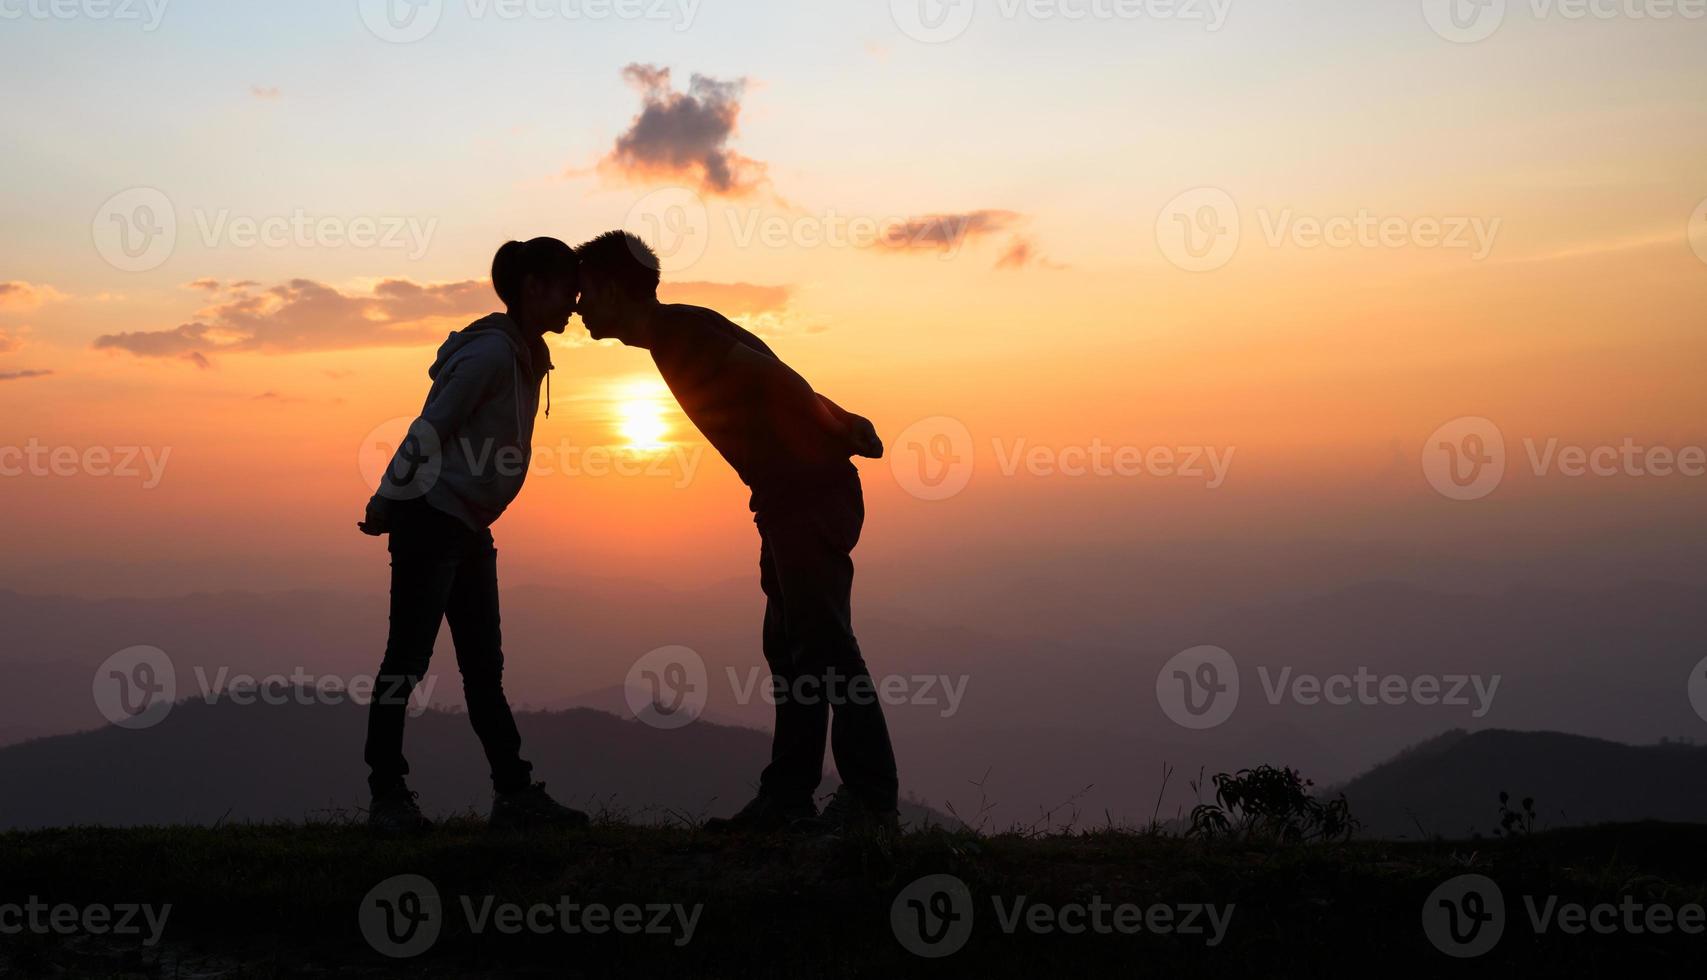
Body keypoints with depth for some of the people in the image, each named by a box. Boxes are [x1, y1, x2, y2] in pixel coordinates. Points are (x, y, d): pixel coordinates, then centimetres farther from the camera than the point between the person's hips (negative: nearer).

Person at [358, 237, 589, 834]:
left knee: (484, 667, 8)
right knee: (408, 657, -5)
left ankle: (515, 793, 11)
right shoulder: (492, 351, -16)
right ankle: (388, 797, 0)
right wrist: (386, 506, -13)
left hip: (469, 529, 10)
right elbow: (429, 430, -16)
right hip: (431, 519, -10)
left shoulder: (529, 357, 14)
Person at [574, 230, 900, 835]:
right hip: (787, 497, 10)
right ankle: (789, 798, 14)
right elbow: (763, 372, 18)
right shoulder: (670, 338, 18)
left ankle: (872, 802, -11)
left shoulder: (679, 331, -11)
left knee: (821, 642, -12)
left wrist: (841, 431, -16)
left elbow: (768, 373, -19)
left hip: (812, 490, -10)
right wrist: (841, 427, 14)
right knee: (789, 644, 9)